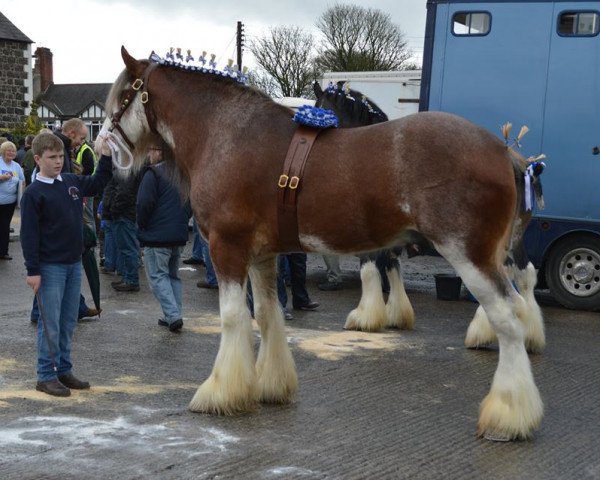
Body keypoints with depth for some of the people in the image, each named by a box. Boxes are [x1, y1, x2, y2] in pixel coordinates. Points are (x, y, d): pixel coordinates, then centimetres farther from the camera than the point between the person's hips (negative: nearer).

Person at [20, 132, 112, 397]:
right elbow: (28, 234, -13)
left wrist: (106, 156, 8)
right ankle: (46, 376, 6)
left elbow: (98, 182, 24)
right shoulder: (33, 193, -12)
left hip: (74, 264, 7)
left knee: (68, 322, 13)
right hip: (50, 267, -7)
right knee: (50, 324, -2)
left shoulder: (73, 182, 7)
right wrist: (32, 270, -16)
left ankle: (64, 370, 23)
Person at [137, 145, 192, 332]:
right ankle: (175, 316, 14)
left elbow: (144, 204, -17)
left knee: (158, 276, -2)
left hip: (157, 235, -7)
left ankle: (173, 315, -13)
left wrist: (142, 225, -1)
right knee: (173, 275, 17)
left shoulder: (153, 174, -13)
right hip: (180, 234, 7)